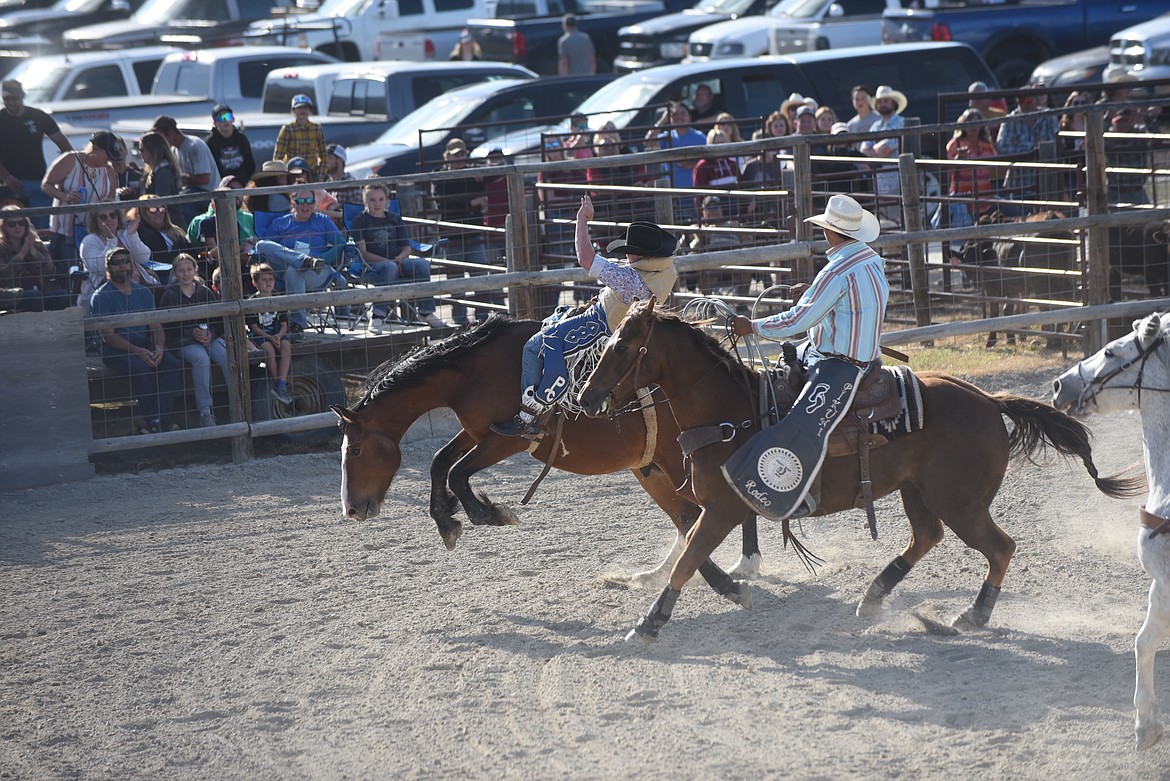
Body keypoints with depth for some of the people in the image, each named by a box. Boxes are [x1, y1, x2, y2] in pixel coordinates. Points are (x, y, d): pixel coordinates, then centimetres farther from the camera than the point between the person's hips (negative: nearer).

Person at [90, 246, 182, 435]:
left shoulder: (143, 293, 14)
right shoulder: (101, 297, -3)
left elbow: (155, 325, 9)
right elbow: (108, 335, -11)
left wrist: (159, 347, -14)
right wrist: (138, 351, -23)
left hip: (145, 346, 5)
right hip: (116, 349, -5)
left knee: (173, 364, -24)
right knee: (141, 368, -35)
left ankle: (155, 421, -29)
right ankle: (150, 418, -21)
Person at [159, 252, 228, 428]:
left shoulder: (205, 292, 12)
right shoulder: (170, 295, 3)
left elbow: (220, 321, 11)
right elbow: (167, 327, -3)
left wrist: (211, 334, -10)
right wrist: (191, 333, -15)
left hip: (210, 338, 3)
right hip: (183, 341, -3)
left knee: (228, 356, -29)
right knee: (201, 358, -36)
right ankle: (205, 412, -35)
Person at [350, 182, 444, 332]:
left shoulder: (395, 219, 20)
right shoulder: (360, 221, 5)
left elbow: (406, 248, 15)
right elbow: (362, 253, -6)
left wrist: (400, 258, -11)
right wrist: (388, 261, -18)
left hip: (397, 262, 4)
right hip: (371, 266, -4)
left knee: (422, 263, -25)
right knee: (390, 267, -39)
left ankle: (426, 311, -20)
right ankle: (377, 315, -41)